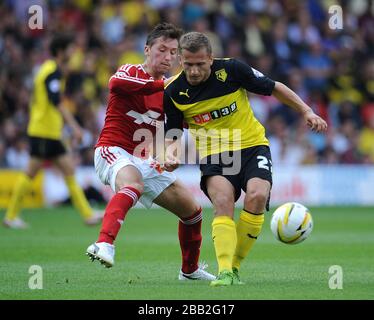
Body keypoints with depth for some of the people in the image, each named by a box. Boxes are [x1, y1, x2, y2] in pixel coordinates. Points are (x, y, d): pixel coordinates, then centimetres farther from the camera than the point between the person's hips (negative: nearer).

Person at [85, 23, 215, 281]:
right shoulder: (131, 72, -6)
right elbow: (116, 83, -31)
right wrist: (162, 84, -37)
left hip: (145, 162, 7)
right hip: (114, 151, -7)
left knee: (192, 211, 10)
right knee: (133, 184, -41)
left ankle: (190, 270, 30)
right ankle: (105, 244, -56)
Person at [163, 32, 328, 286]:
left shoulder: (232, 70, -12)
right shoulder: (173, 92, -8)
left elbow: (274, 88, 2)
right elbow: (173, 133, 6)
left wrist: (307, 111, -2)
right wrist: (171, 154, -16)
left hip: (252, 145, 0)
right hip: (214, 155, 0)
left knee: (257, 197, -25)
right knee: (223, 203, -28)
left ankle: (235, 265, -10)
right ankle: (225, 272, -29)